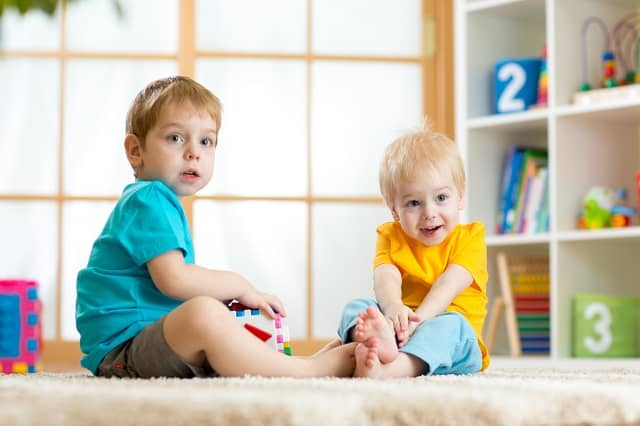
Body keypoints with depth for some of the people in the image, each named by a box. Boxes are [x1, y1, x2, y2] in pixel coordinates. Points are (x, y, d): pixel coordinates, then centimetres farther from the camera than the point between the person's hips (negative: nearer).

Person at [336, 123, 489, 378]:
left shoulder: (469, 237, 3)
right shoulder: (390, 237, 10)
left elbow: (449, 284, -15)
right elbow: (386, 278, -12)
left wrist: (418, 318, -33)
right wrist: (393, 307, -37)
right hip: (398, 327, 3)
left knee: (450, 324, -33)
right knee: (355, 307, -19)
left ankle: (387, 370, -62)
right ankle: (378, 340, -57)